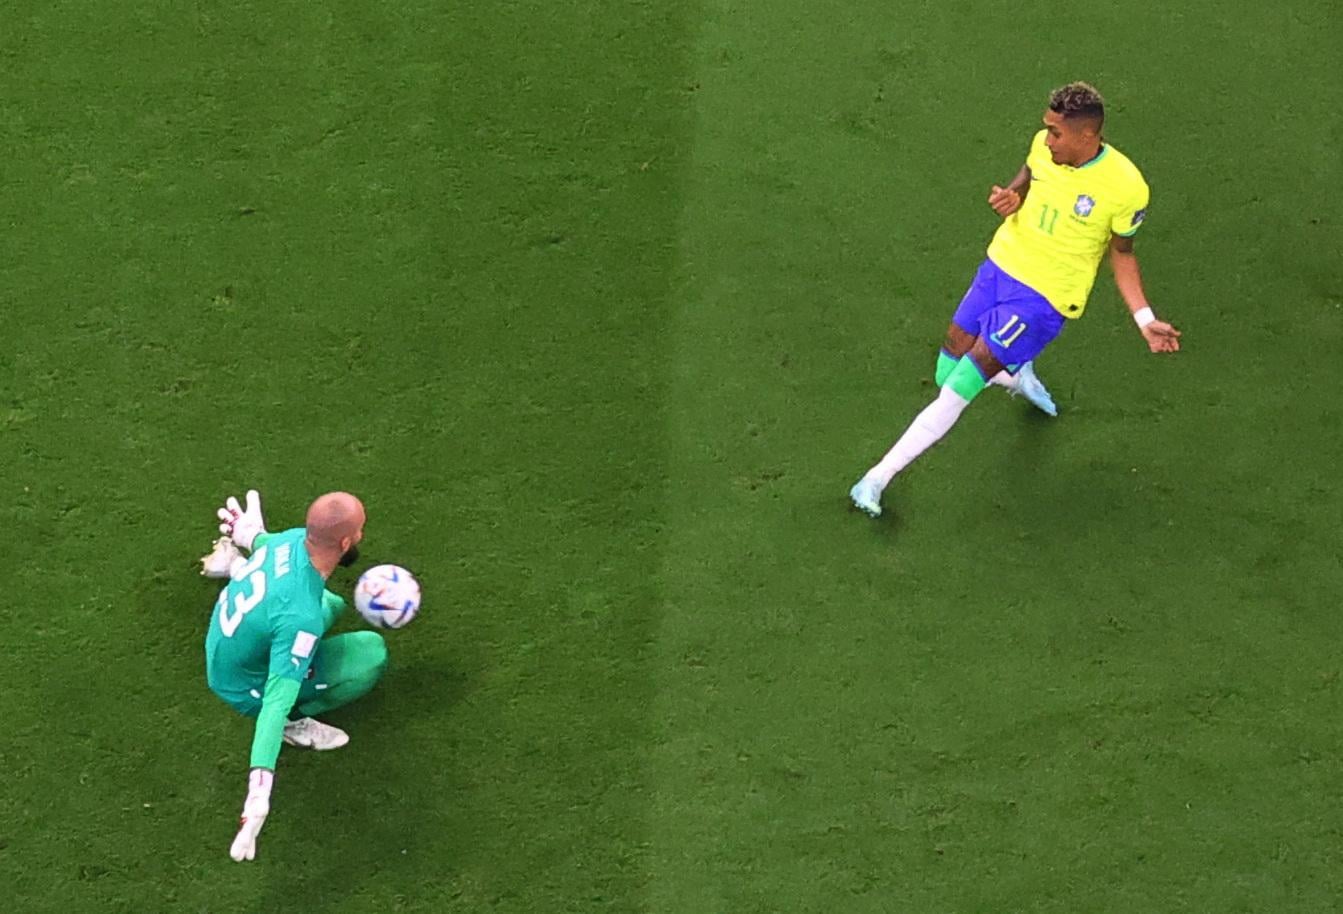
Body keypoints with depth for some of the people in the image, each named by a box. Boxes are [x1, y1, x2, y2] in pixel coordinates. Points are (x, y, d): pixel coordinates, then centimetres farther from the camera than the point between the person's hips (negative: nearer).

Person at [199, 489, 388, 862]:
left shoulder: (293, 538, -21)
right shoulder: (300, 618, -43)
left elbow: (265, 542, 7)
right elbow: (276, 702, -48)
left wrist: (253, 539, 33)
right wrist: (259, 795, -52)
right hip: (248, 690, -7)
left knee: (333, 605, 30)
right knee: (372, 652, -18)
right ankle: (297, 721, -4)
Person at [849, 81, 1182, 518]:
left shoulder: (1125, 187, -21)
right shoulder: (1043, 145, -8)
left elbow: (1121, 253, -4)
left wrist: (1145, 319, -10)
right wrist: (1010, 197, -10)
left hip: (1044, 298, -6)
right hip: (1001, 265, 6)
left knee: (958, 390, -10)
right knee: (948, 374, 10)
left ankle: (878, 478, -1)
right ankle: (1020, 376, 43)